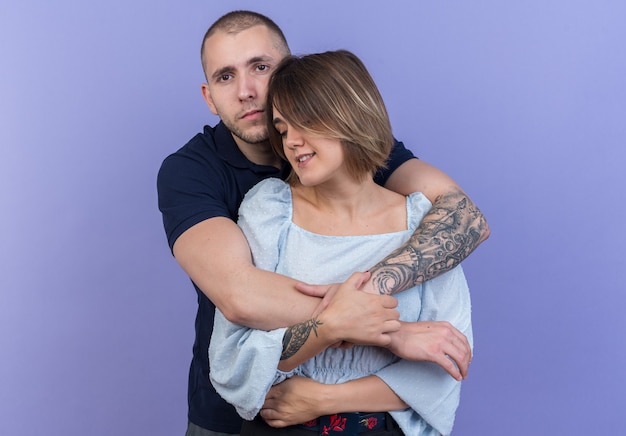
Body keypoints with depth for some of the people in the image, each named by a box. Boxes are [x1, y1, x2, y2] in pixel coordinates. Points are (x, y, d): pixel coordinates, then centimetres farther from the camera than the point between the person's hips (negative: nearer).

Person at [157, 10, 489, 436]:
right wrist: (395, 332, -36)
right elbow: (239, 293, -35)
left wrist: (369, 288, -40)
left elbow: (466, 216, -24)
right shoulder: (186, 172, -18)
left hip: (349, 399, 2)